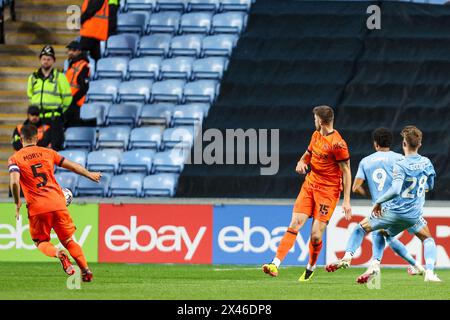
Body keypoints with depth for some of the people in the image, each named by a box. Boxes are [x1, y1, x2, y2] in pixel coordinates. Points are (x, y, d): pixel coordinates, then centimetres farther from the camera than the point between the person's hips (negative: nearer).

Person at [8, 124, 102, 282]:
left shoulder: (14, 159, 1)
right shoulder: (47, 152, 10)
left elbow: (14, 182, -16)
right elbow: (73, 166, 17)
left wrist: (17, 203, -1)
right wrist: (90, 175, 33)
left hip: (37, 208, -3)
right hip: (58, 204, 3)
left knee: (41, 242, 14)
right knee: (68, 240, 16)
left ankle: (57, 253, -18)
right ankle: (86, 269, 1)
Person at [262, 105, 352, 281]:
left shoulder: (337, 143, -17)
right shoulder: (316, 135, 8)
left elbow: (346, 172, -13)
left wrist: (346, 201, -15)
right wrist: (301, 162, 2)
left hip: (328, 191, -6)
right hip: (310, 185, 6)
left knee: (316, 235, -9)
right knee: (294, 224, -7)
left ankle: (310, 268, 17)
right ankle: (275, 264, -14)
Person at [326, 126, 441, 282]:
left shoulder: (400, 165, -16)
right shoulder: (426, 163, 1)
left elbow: (395, 190, -29)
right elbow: (429, 186, 18)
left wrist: (378, 202, -18)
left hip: (393, 211, -3)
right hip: (415, 215, 3)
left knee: (361, 228, 14)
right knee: (428, 240, 25)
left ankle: (347, 257, -1)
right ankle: (429, 272, 4)